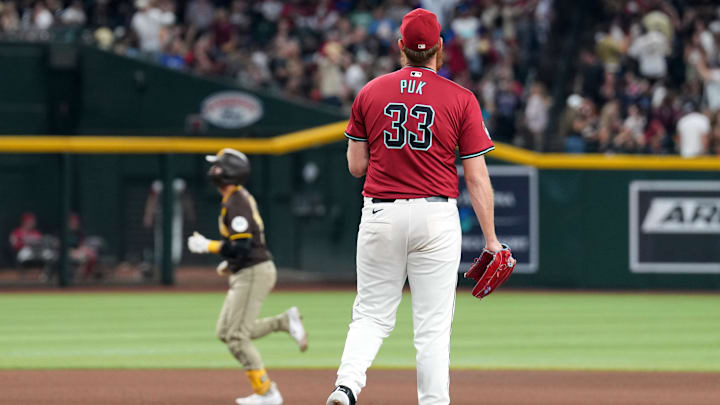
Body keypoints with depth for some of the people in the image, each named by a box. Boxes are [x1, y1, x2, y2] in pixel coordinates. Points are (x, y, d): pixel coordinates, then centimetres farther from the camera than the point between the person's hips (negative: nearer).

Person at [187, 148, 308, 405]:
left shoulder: (236, 203, -19)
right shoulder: (242, 198, 13)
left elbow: (241, 246, -26)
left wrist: (207, 246, -18)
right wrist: (230, 262, 18)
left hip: (253, 273, -10)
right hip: (245, 273, 10)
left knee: (236, 336, -8)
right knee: (225, 332, 15)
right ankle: (285, 321, 12)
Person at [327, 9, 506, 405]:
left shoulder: (370, 93, 4)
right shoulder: (461, 99, -3)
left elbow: (356, 165, 8)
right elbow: (476, 177, -3)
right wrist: (490, 238, 1)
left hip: (380, 214, 2)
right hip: (436, 216, -2)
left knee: (372, 314, 10)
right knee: (433, 325, 3)